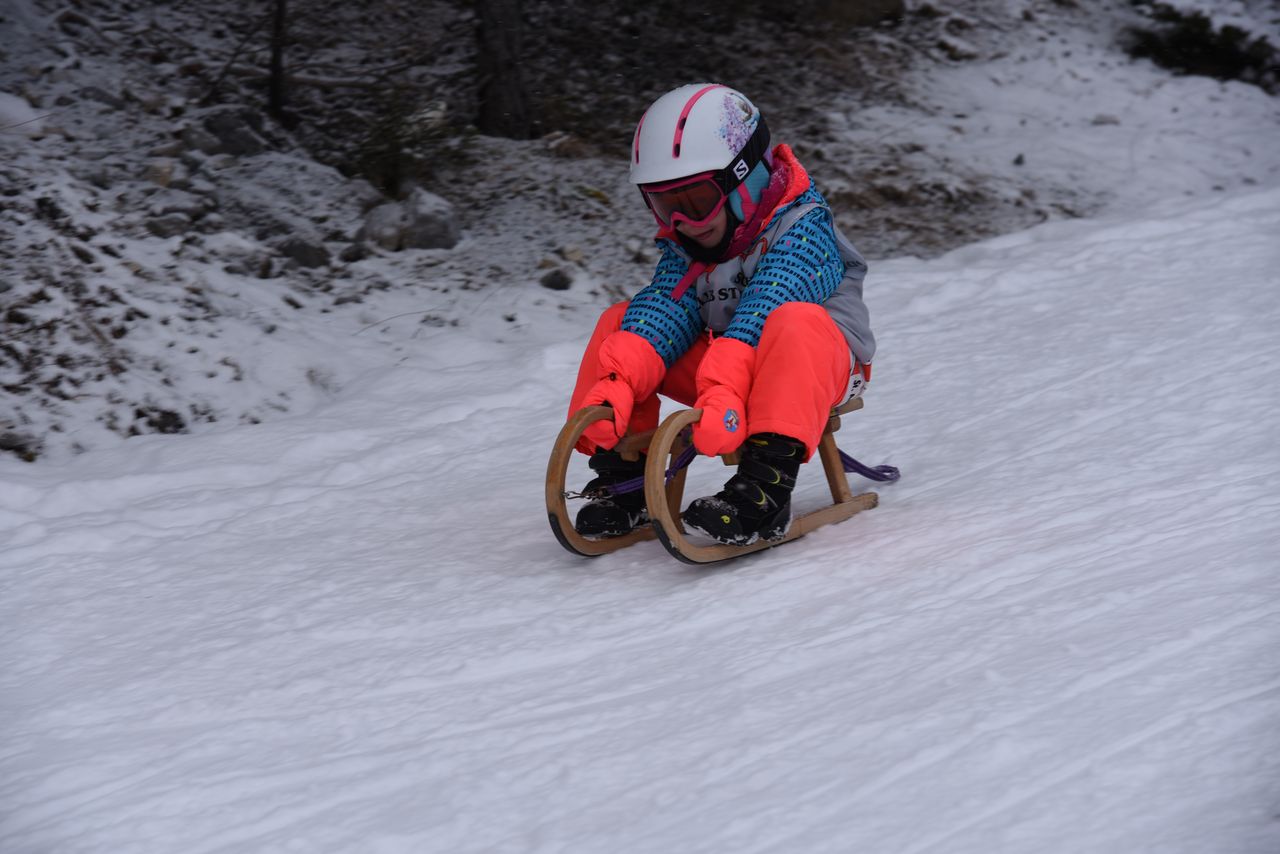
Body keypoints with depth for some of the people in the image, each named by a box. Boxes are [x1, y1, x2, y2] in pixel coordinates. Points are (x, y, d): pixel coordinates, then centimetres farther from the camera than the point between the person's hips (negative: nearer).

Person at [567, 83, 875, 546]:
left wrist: (723, 391, -48)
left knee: (795, 321, -40)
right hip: (730, 367, 6)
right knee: (619, 323, -6)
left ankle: (766, 488, -48)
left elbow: (763, 310, -32)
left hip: (823, 363, -6)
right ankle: (622, 474, -11)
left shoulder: (801, 228, -16)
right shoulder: (685, 247, 4)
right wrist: (615, 384, -31)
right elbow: (665, 309, -12)